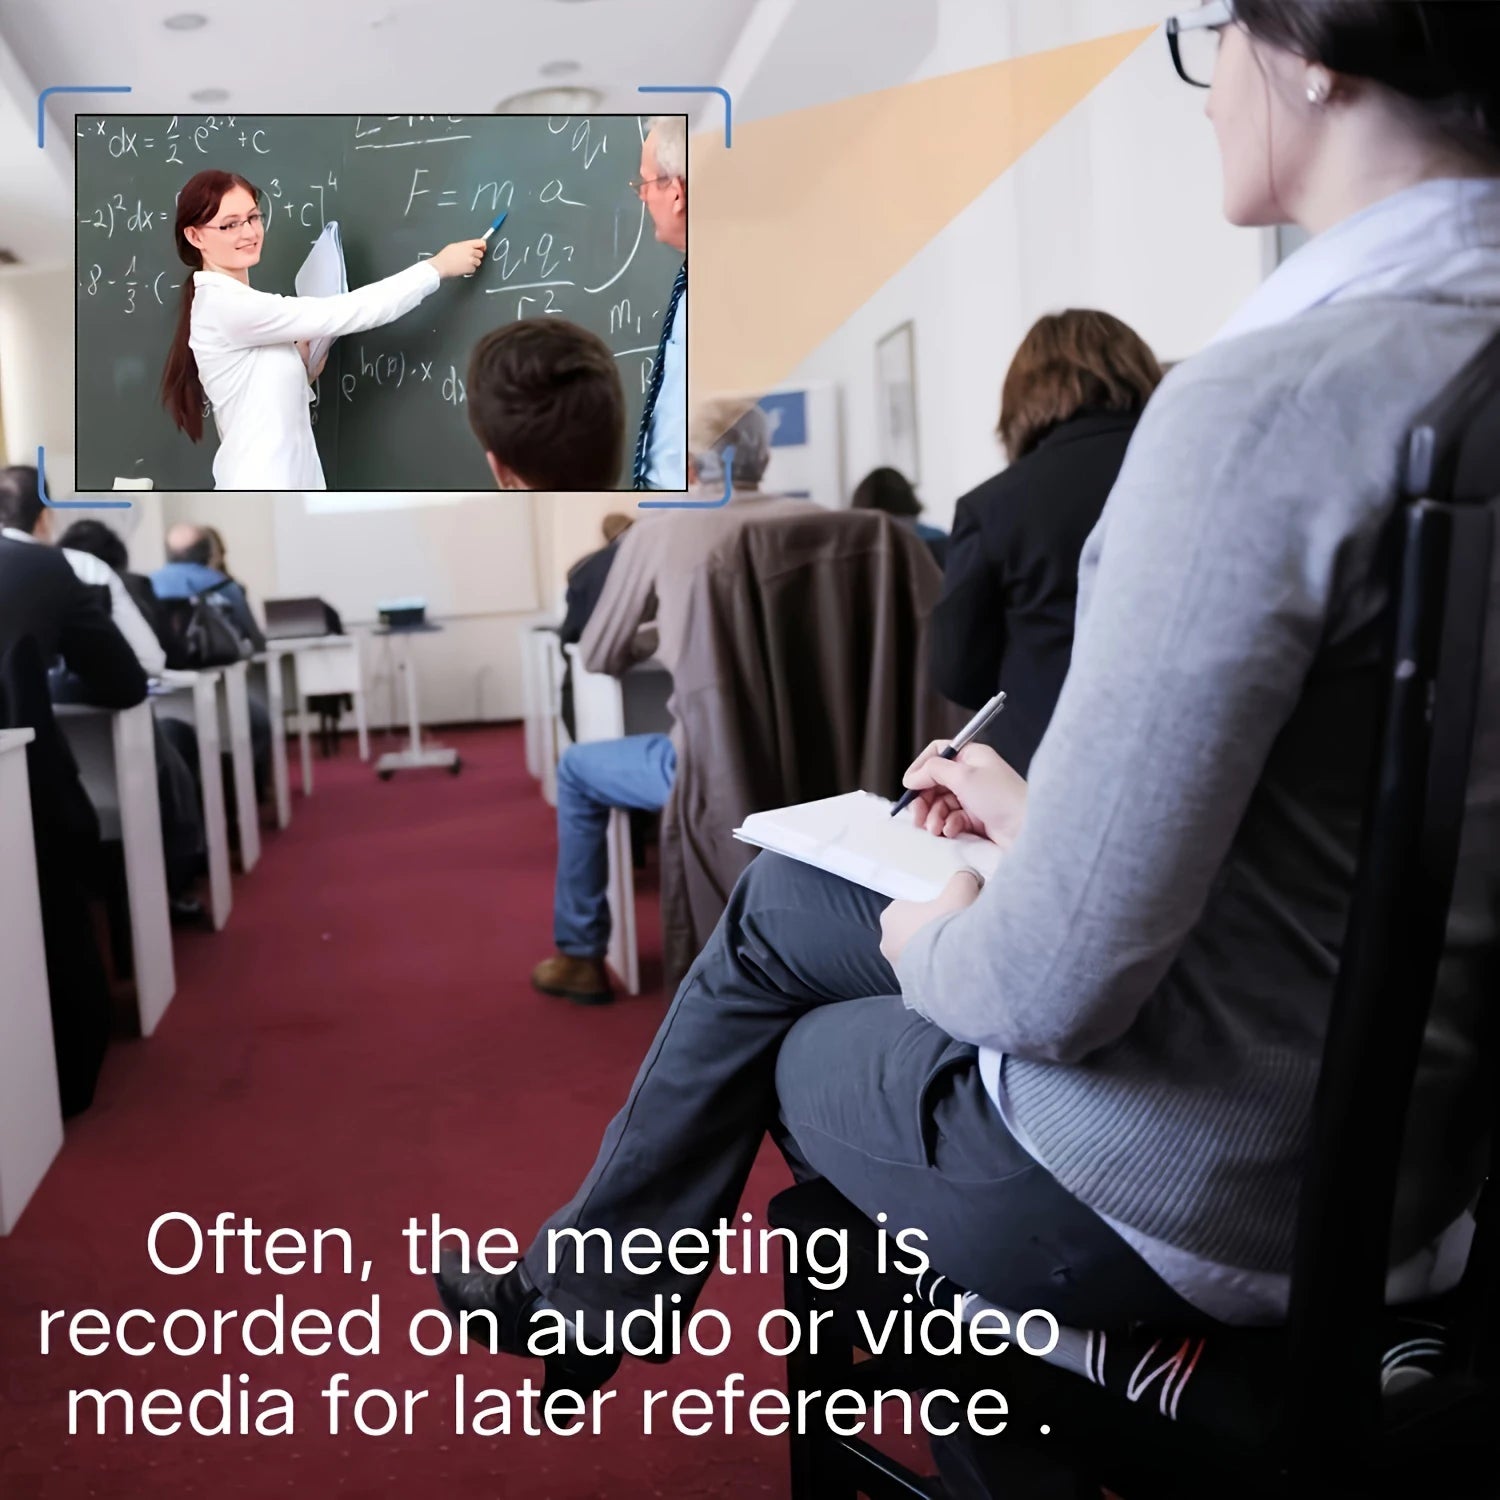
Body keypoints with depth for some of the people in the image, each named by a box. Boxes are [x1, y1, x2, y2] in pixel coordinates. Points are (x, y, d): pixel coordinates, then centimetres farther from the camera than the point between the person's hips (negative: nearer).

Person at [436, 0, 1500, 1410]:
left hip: (1186, 1210, -8)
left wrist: (932, 940, -6)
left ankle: (585, 1284, 46)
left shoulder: (1271, 397, -28)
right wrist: (1045, 818, 11)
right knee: (776, 902, 19)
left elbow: (1057, 986, -27)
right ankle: (582, 1286, 39)